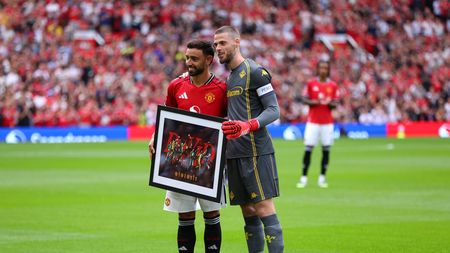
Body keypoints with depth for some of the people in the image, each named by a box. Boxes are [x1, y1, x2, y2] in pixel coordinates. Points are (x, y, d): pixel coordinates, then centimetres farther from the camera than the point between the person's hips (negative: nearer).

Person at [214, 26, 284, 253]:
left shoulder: (255, 72, -7)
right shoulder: (229, 77, 19)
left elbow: (274, 110, -11)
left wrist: (248, 126, -26)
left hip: (256, 151, -8)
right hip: (235, 154, 8)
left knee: (265, 210, -11)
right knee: (248, 214, 8)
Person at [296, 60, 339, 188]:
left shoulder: (333, 85, 6)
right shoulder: (311, 83, 4)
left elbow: (335, 103, 6)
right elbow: (305, 99, 3)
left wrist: (330, 103, -16)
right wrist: (314, 102, -15)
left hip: (327, 122, 1)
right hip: (313, 121, -1)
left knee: (326, 149, 0)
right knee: (308, 148, -5)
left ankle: (322, 178, 7)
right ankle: (304, 177, -1)